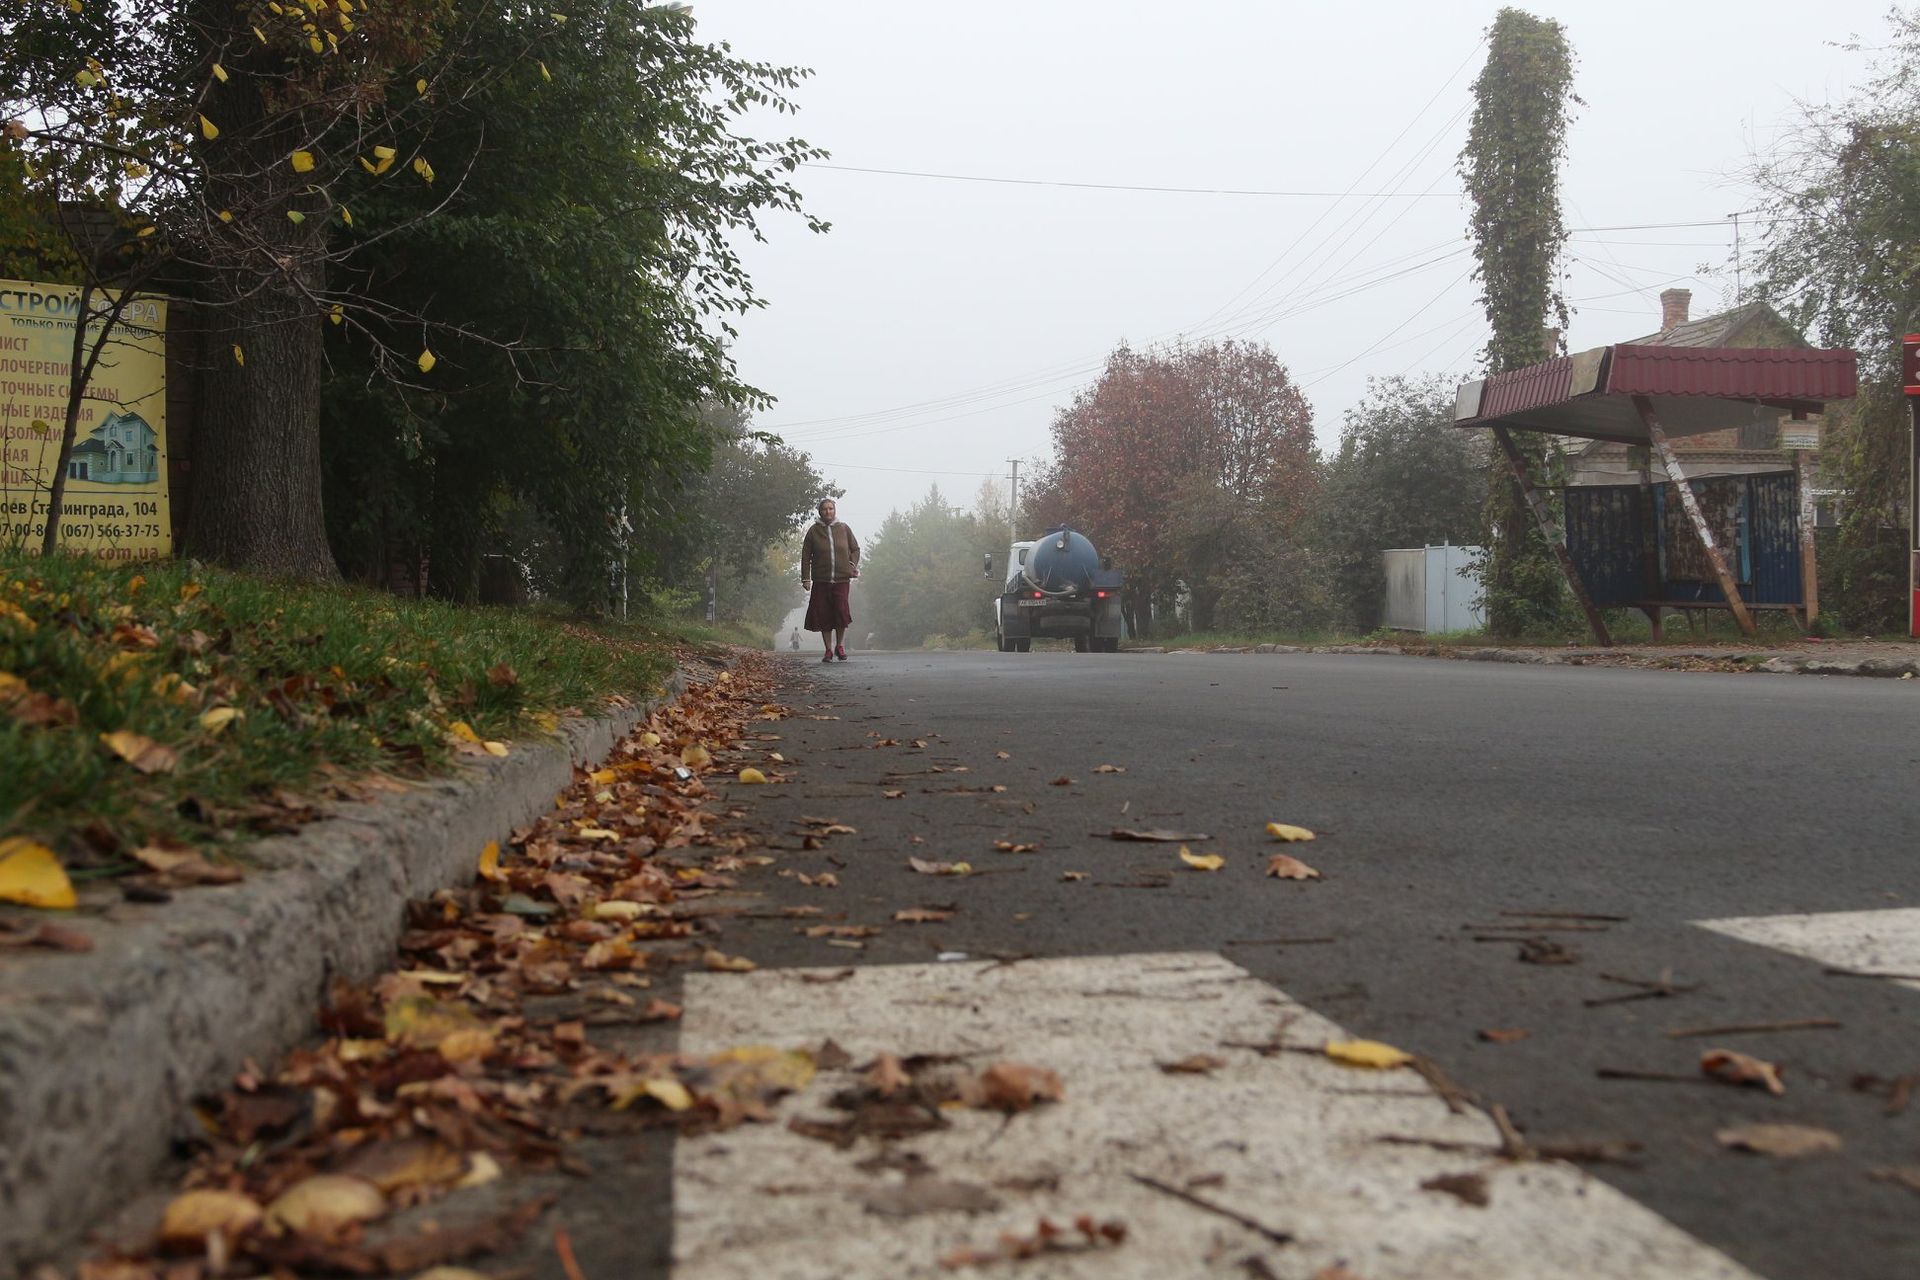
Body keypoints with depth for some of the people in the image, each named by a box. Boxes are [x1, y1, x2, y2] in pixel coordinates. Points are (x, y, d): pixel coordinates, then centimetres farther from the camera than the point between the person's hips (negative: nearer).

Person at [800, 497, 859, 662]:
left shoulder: (844, 529, 9)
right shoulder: (813, 531, 5)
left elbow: (855, 549, 18)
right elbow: (805, 555, 6)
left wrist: (852, 564, 2)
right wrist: (805, 578, 0)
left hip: (842, 578, 0)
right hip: (821, 580, 0)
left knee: (841, 611, -12)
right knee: (823, 615, 0)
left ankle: (840, 646, 7)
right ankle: (828, 650, 11)